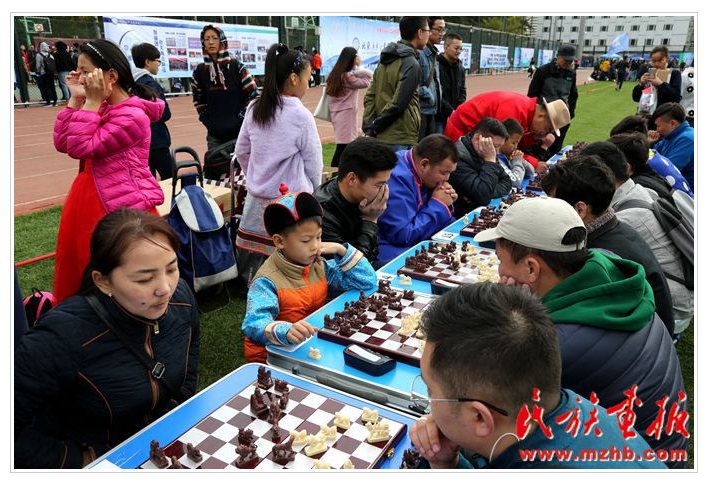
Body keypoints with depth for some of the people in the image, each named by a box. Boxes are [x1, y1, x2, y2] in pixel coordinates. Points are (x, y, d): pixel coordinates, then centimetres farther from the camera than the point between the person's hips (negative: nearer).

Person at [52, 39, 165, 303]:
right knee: (77, 270, 19)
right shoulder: (100, 108, 10)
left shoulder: (132, 116, -17)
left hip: (120, 209, -9)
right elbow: (62, 143, 7)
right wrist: (76, 99, 3)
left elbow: (81, 148, -19)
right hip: (88, 202, 9)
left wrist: (92, 102, -16)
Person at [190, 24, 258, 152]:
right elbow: (198, 99, 18)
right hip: (215, 134, 3)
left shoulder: (236, 67, -4)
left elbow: (253, 94, -1)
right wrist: (207, 120, 8)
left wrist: (241, 117, -5)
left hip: (239, 131, -3)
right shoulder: (200, 71, 5)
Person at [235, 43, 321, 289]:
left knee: (250, 269, 10)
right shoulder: (300, 116, -12)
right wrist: (314, 191, 15)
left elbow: (241, 152, 14)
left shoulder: (254, 109, 4)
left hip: (257, 201, 6)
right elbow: (314, 163, -3)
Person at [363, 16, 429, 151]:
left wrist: (368, 129, 3)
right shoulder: (411, 64, -13)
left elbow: (370, 96, 10)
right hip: (400, 141, -8)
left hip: (380, 138, 8)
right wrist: (373, 129, -5)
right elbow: (397, 105, -16)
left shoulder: (384, 60, 13)